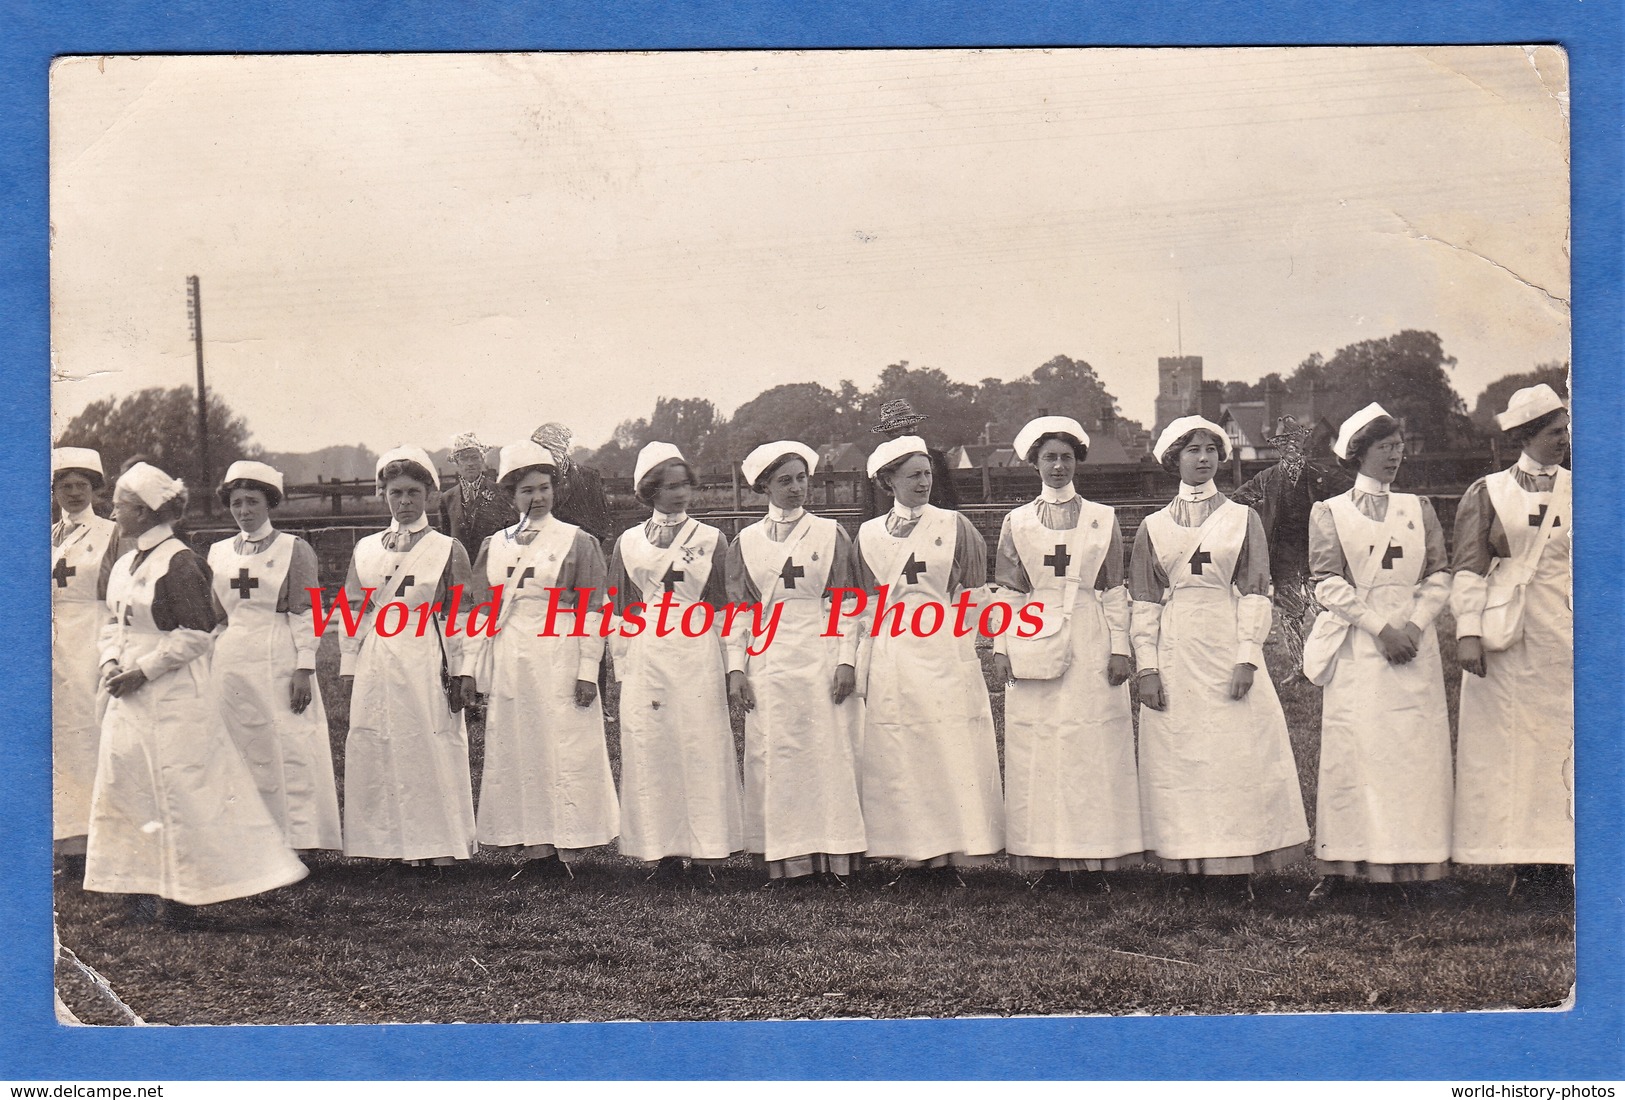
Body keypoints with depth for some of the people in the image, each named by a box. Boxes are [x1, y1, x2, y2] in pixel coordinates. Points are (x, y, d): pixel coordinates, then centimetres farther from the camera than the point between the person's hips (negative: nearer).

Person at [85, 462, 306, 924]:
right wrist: (111, 662, 2)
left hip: (173, 695, -9)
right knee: (125, 787, 10)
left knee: (179, 791, -3)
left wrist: (142, 671, -16)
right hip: (129, 696, 9)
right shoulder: (124, 565, 12)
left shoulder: (178, 562, -13)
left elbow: (196, 635, -16)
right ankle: (149, 888, 19)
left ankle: (181, 895, 6)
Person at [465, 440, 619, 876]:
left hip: (559, 661, -4)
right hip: (508, 666, 4)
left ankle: (565, 845, 2)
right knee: (515, 753, 3)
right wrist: (469, 669, 6)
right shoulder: (494, 546, 13)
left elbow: (591, 612, -1)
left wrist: (588, 670, -8)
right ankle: (531, 844, 10)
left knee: (564, 750, -4)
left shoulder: (578, 542, 3)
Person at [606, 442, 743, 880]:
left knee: (701, 749, -3)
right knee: (649, 751, 0)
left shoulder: (711, 540, 8)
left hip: (697, 652, -1)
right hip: (645, 657, 1)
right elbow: (620, 609, 13)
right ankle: (663, 849, 6)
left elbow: (722, 606, 8)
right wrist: (622, 666, 8)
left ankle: (706, 848, 4)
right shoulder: (628, 542, 11)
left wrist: (728, 664, 4)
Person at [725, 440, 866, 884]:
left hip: (821, 657, -1)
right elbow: (738, 611, 9)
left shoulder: (831, 534, 7)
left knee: (829, 754, -2)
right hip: (768, 661, 1)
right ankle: (786, 858, 4)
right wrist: (735, 668, 1)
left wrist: (847, 660, -5)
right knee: (774, 758, -1)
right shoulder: (744, 542, 11)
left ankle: (832, 855, 2)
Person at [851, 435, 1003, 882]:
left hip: (946, 655, -1)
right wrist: (859, 664, 9)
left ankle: (951, 851, 0)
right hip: (891, 657, 2)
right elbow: (866, 604, 13)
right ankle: (916, 850, 4)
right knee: (897, 757, -1)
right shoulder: (869, 534, 11)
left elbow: (973, 591, 8)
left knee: (951, 753, -3)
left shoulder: (954, 526, 6)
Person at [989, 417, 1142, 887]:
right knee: (1036, 751, -1)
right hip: (1034, 645, 0)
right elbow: (1007, 591, 9)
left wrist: (1120, 648, 1)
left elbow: (1115, 590, 7)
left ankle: (1097, 854, 4)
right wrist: (1000, 649, 2)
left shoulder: (1102, 518, 9)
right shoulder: (1017, 521, 10)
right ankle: (1039, 856, 3)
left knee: (1095, 747, -1)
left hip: (1091, 642, 0)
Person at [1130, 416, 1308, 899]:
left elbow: (1256, 592, 3)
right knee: (1179, 758, -2)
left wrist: (1247, 658, -8)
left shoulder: (1242, 518, 9)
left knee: (1238, 754, -4)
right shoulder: (1153, 527, 11)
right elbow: (1144, 603, 7)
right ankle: (1190, 868, 4)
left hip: (1229, 647, -1)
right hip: (1175, 655, 1)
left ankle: (1239, 868, 0)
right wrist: (1147, 667, -2)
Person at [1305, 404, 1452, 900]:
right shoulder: (1329, 512, 6)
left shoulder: (1419, 509, 15)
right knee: (1352, 752, -6)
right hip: (1357, 647, -3)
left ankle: (1417, 864, 4)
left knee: (1417, 752, 0)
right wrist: (1381, 627, -12)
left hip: (1414, 645, 3)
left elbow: (1439, 575, 8)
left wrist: (1415, 624, -9)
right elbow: (1329, 584, -3)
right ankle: (1340, 864, -3)